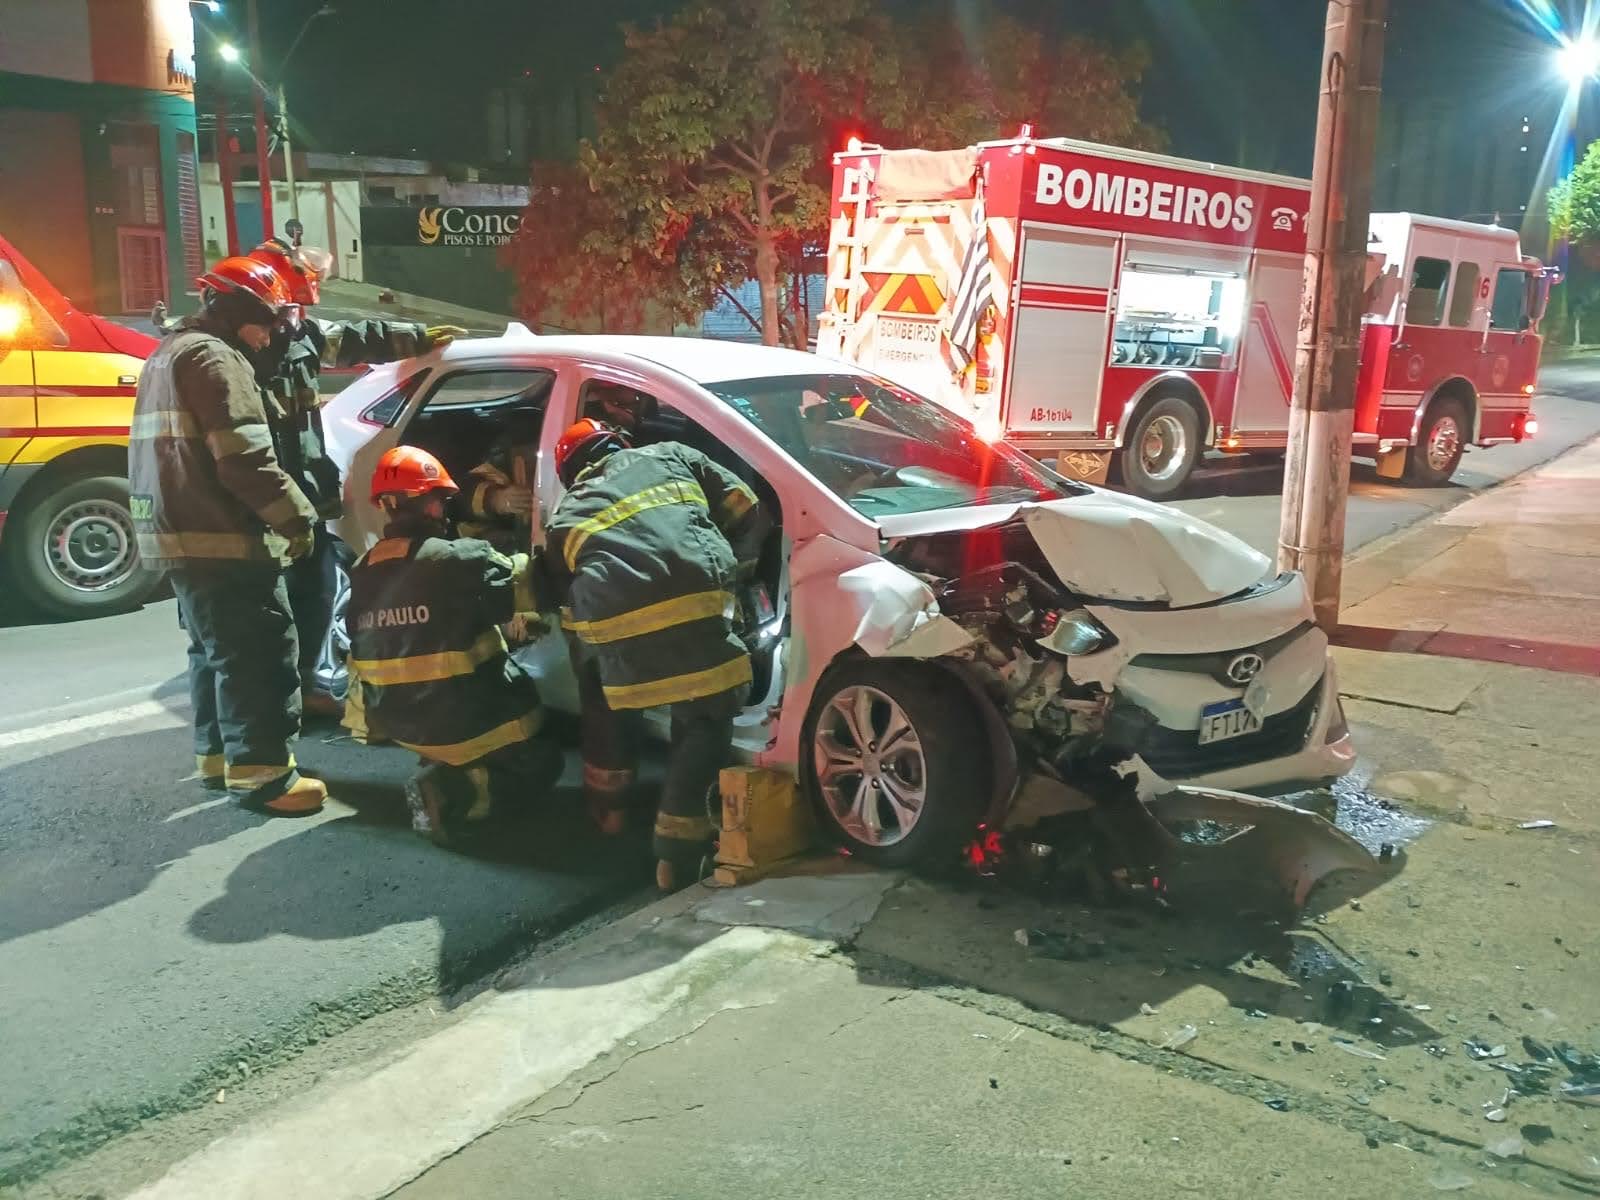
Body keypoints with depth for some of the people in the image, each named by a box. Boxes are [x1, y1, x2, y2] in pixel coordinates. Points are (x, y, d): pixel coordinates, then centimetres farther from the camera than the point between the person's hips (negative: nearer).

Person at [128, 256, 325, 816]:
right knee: (259, 653, -8)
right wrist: (295, 517, -12)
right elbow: (245, 459, -21)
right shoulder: (215, 358, -13)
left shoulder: (170, 353, 21)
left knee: (215, 649, 19)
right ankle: (261, 773, -7)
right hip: (218, 537, -11)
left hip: (178, 533, 11)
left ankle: (218, 754, 27)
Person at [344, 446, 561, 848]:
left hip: (398, 722, 8)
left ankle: (444, 767, 8)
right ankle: (455, 792, -11)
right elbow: (527, 587, -10)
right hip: (462, 722, -8)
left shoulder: (363, 572, 3)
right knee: (541, 762, 15)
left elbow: (365, 651, 11)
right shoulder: (460, 559, -18)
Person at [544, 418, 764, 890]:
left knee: (601, 683, 33)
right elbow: (744, 509, 25)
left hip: (614, 619, 2)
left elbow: (567, 596, 27)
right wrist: (736, 569, 36)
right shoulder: (671, 456, 30)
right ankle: (677, 850, 6)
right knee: (707, 720, 13)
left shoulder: (565, 515, 32)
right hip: (695, 600, -1)